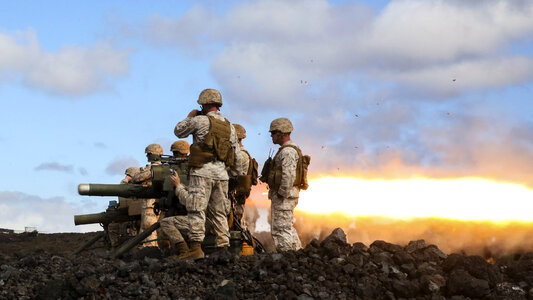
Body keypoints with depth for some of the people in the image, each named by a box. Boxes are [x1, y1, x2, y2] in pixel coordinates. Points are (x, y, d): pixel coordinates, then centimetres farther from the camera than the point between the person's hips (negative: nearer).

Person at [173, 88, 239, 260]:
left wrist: (189, 117, 22)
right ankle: (224, 248, 8)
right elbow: (236, 151, 17)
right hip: (221, 173, 6)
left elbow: (178, 131, 7)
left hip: (202, 171, -6)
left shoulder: (201, 120, -6)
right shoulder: (229, 126, 13)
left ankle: (196, 247, -16)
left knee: (197, 210, -7)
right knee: (218, 213, 11)